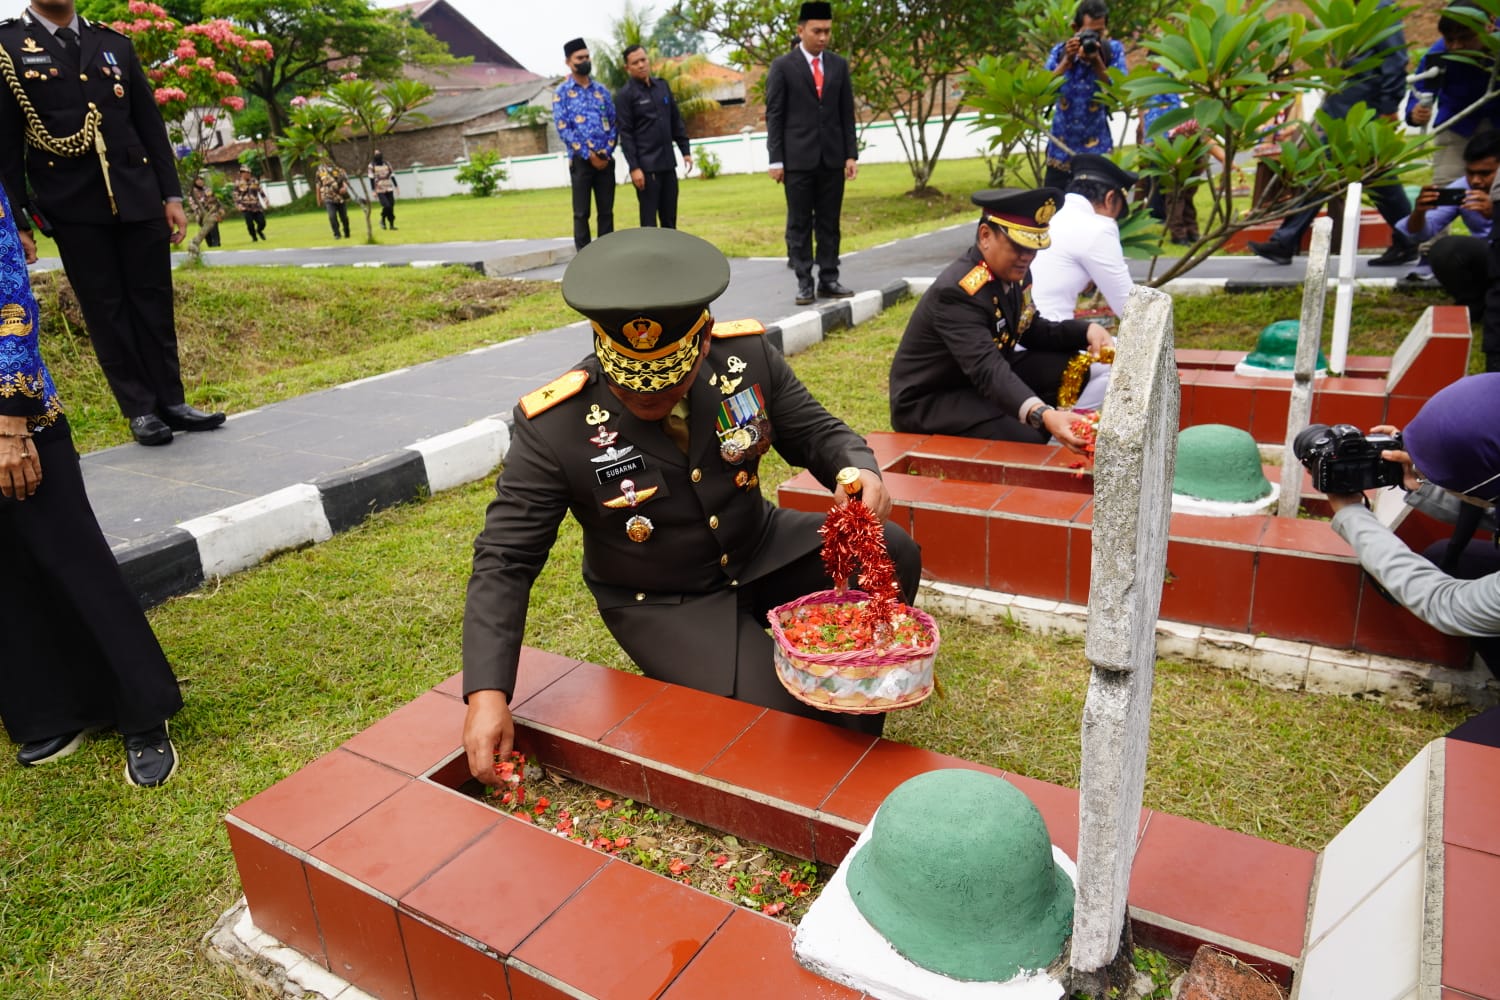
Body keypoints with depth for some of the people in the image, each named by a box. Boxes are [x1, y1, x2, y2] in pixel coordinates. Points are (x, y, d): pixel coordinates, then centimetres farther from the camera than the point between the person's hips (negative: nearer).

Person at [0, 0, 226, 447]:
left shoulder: (114, 43, 12)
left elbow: (150, 124, 12)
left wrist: (171, 195, 6)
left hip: (138, 195, 3)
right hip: (74, 206, -2)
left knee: (154, 301, 4)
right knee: (105, 308, 2)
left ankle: (170, 400, 11)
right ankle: (140, 409, 7)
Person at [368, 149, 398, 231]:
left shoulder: (387, 164, 9)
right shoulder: (372, 166, -2)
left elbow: (392, 176, 12)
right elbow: (371, 179, -4)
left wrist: (396, 186, 8)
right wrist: (373, 190, -9)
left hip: (389, 189, 4)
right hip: (380, 190, -4)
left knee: (391, 206, 1)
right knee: (386, 206, -18)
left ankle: (391, 224, 12)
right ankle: (383, 220, 7)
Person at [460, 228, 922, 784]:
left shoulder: (748, 357, -15)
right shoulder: (553, 428, -23)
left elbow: (817, 432, -1)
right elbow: (505, 560, -18)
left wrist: (859, 470, -26)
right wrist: (487, 694, -27)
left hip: (763, 551, 4)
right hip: (660, 603, -3)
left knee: (893, 557, -18)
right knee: (776, 717, -24)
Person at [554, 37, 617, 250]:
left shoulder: (601, 90, 13)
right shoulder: (562, 93, 1)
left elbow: (614, 123, 9)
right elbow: (563, 129, -7)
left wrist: (607, 151, -6)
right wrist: (588, 154, -13)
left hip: (605, 159, 4)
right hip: (580, 160, -4)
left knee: (606, 211, 6)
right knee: (581, 213, 0)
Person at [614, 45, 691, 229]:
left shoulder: (662, 86, 13)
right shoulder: (625, 95, -4)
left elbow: (676, 122, 17)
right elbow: (625, 134, -9)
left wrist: (686, 151, 12)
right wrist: (634, 167, -16)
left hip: (668, 163, 6)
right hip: (646, 166, -6)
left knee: (669, 217, 10)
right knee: (649, 219, -3)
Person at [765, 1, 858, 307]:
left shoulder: (839, 65, 10)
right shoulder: (782, 67, 0)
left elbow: (847, 114, 11)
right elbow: (774, 116, -2)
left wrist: (851, 154, 4)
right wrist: (776, 160, -7)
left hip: (832, 158, 3)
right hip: (798, 158, -3)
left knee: (829, 223, 5)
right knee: (799, 223, 1)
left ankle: (828, 280, 11)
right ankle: (804, 282, 5)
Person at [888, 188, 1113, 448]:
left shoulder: (1015, 273, -3)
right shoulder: (957, 291, -29)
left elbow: (1031, 331, 11)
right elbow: (988, 370, -40)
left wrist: (1086, 330, -8)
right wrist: (1042, 415, -54)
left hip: (981, 380, 9)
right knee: (1026, 439, -28)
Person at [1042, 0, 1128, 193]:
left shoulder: (1113, 50, -3)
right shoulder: (1060, 51, 1)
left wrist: (1097, 62, -23)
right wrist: (1067, 61, -21)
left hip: (1096, 148, -2)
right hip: (1060, 148, 2)